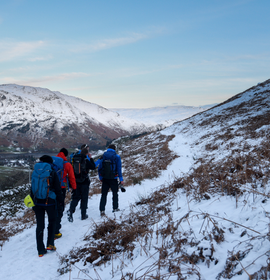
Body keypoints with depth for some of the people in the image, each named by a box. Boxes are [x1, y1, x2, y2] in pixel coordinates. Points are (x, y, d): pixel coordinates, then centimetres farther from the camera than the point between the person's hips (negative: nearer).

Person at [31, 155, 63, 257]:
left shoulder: (35, 173, 0)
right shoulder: (52, 174, -9)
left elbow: (32, 188, 7)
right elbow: (57, 189, -5)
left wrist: (33, 202, 15)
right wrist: (60, 200, 8)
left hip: (37, 202, 3)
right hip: (49, 202, -3)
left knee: (39, 225, 9)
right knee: (52, 221, 19)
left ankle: (40, 250, 12)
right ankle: (50, 244, 13)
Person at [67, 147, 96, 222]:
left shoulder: (74, 159, 0)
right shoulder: (86, 160, -13)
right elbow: (93, 167, -1)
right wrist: (91, 158, 4)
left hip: (75, 182, 4)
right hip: (84, 182, -4)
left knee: (75, 197, 11)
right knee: (84, 198, 9)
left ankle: (71, 210, -14)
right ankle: (83, 215, 14)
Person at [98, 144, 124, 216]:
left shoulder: (103, 156, 3)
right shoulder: (117, 157, -4)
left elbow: (99, 167, 4)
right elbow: (119, 169, -6)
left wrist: (100, 177, 13)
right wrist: (121, 179, -2)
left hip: (105, 178, 2)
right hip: (113, 178, -2)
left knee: (104, 194, 4)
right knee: (115, 193, 17)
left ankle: (102, 210, -5)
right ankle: (115, 208, 24)